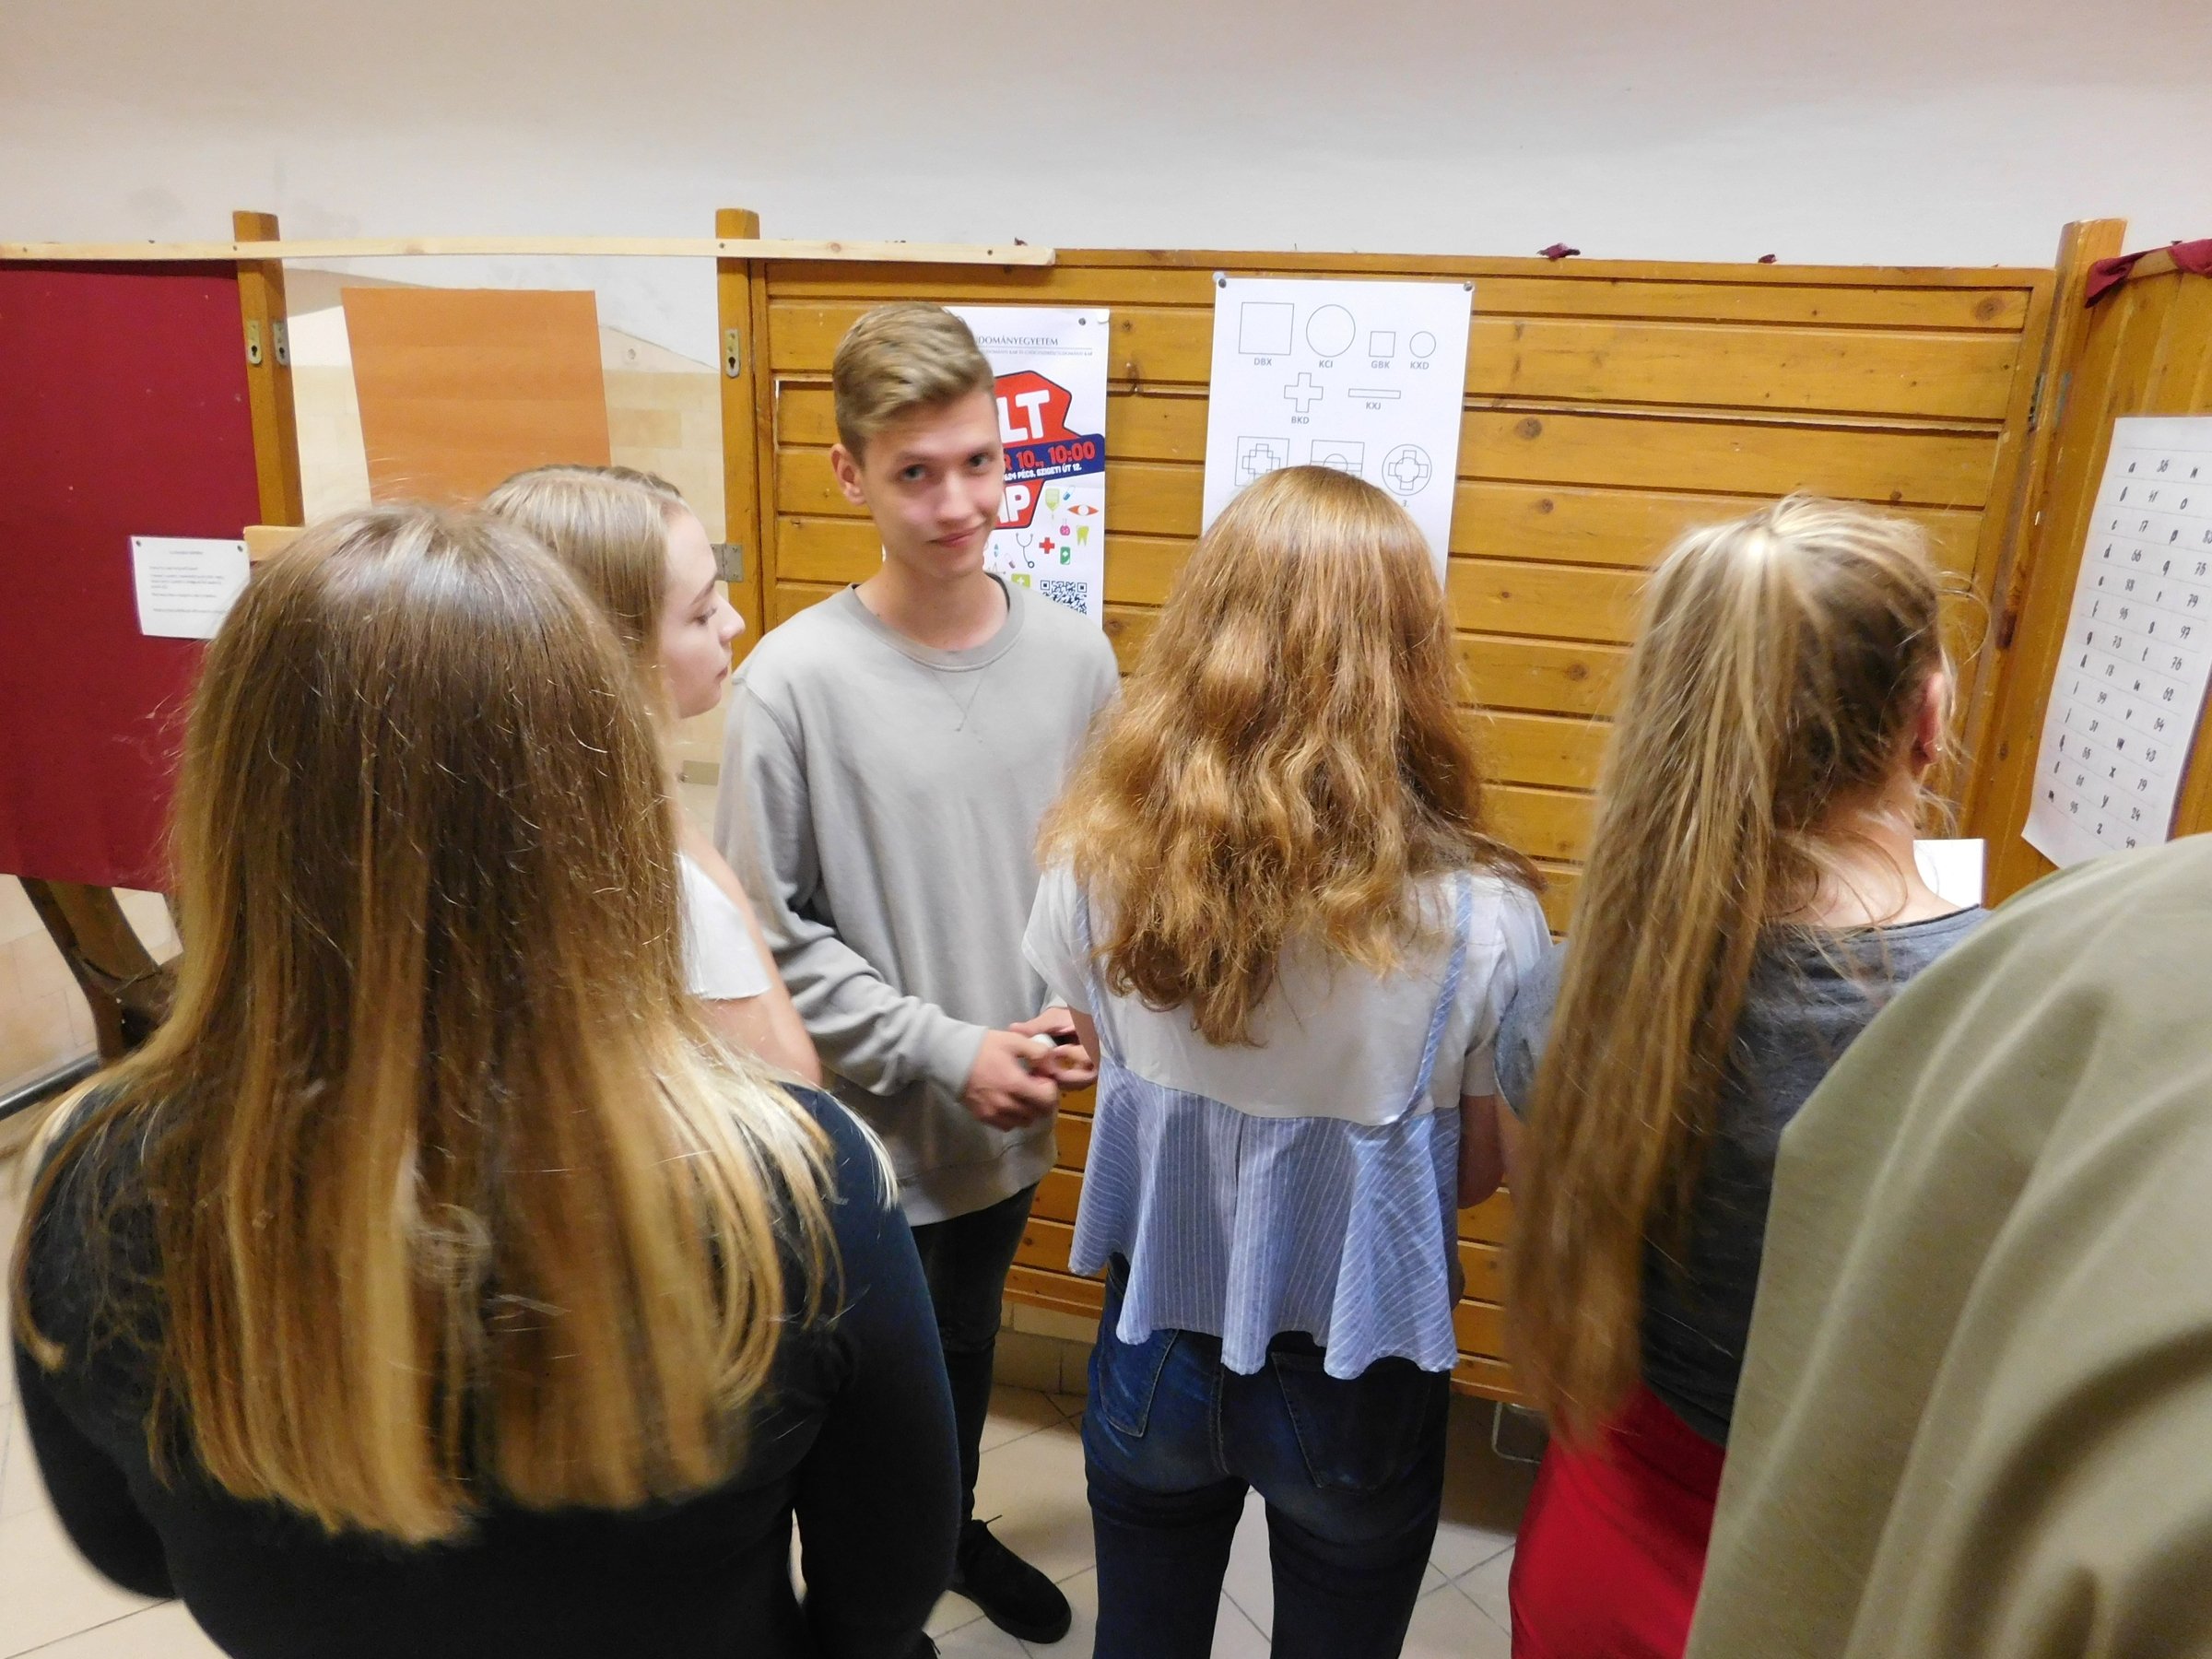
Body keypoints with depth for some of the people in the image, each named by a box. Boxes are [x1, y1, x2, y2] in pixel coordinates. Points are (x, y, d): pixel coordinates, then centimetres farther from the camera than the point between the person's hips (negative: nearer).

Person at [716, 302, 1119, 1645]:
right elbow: (770, 932, -14)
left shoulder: (1073, 653, -6)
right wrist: (944, 1050, -17)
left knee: (969, 1349, 28)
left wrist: (1083, 1012, -9)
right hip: (866, 1130, -4)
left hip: (1015, 1123, 4)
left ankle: (952, 1528, 56)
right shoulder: (796, 679, -18)